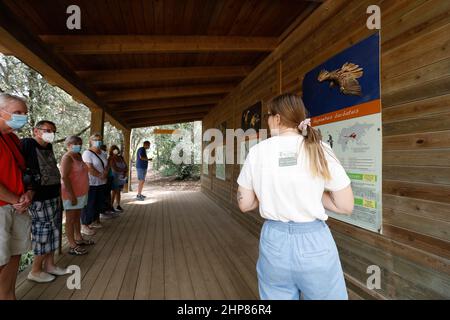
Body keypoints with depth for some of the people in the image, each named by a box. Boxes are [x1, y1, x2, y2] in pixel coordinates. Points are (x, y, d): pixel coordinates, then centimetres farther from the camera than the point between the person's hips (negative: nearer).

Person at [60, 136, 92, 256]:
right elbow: (64, 177, -21)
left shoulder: (78, 156, 10)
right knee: (71, 219, 1)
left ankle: (78, 238, 32)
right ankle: (72, 246, 10)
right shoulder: (67, 157, -15)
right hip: (71, 193, -8)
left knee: (77, 217, 19)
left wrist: (84, 191, 13)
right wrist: (72, 195, -23)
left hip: (81, 192, 8)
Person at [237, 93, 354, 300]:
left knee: (278, 297, 21)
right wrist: (312, 194, 5)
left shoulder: (257, 152, -7)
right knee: (325, 296, 23)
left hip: (273, 241, 1)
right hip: (314, 241, 0)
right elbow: (346, 206, -4)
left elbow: (244, 204, 1)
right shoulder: (318, 150, -9)